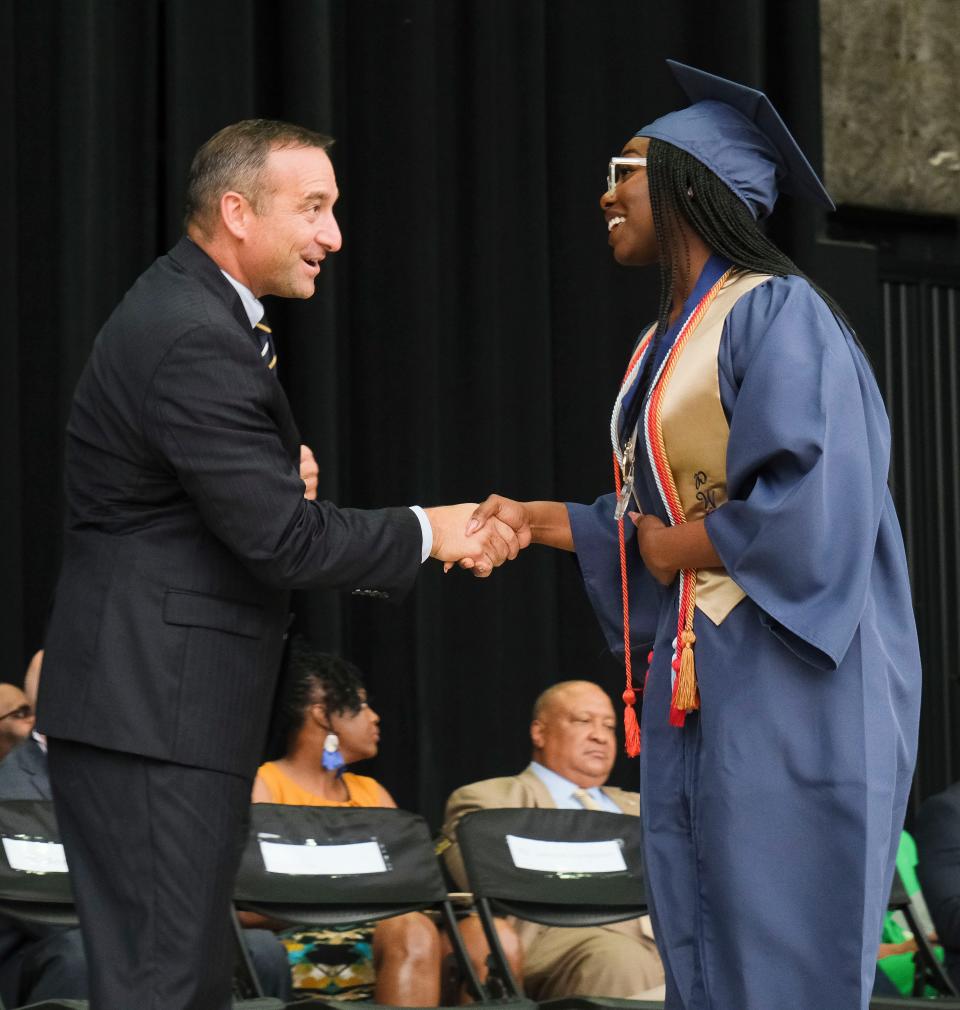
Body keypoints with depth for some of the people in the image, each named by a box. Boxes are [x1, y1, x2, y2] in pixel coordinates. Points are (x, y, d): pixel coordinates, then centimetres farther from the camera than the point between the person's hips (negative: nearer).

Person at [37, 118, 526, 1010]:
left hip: (155, 703, 11)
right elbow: (281, 539, -21)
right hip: (153, 711, -11)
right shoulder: (195, 341, -19)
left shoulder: (188, 313, 15)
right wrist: (428, 533, -9)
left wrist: (282, 479, 3)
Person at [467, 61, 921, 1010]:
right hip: (688, 689, 9)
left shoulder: (774, 315, -11)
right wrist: (537, 519, 10)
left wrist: (680, 548, -9)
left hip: (781, 689, -9)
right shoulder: (661, 345, 16)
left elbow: (812, 506, -22)